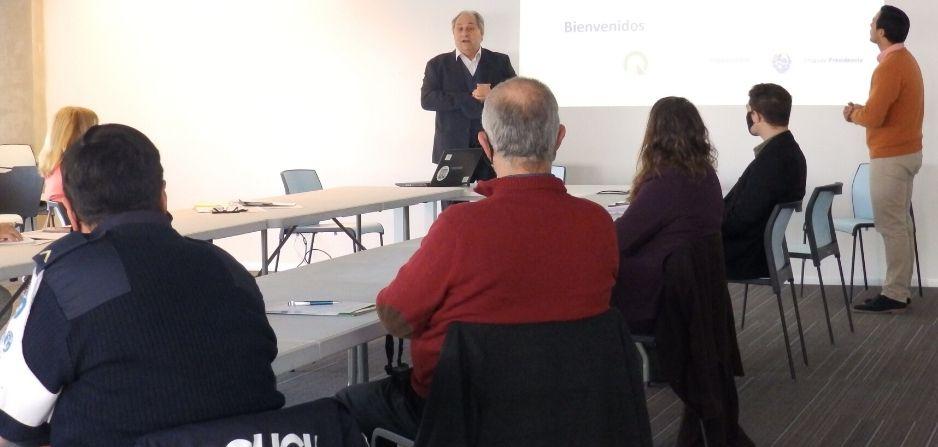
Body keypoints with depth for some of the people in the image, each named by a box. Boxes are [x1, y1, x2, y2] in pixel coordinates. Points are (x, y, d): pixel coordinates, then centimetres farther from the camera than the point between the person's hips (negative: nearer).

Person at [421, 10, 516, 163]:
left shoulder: (500, 61, 11)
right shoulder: (438, 64, 9)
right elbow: (426, 100, -4)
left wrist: (492, 96, -15)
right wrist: (471, 98, -12)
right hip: (452, 148, -1)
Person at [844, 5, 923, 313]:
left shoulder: (889, 66, -20)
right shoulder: (905, 60, 12)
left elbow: (873, 117, -24)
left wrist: (853, 114, -4)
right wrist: (861, 111, 9)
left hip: (890, 157, -10)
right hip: (906, 151, 10)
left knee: (890, 225, -5)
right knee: (900, 223, 12)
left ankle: (894, 295, -2)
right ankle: (900, 289, 17)